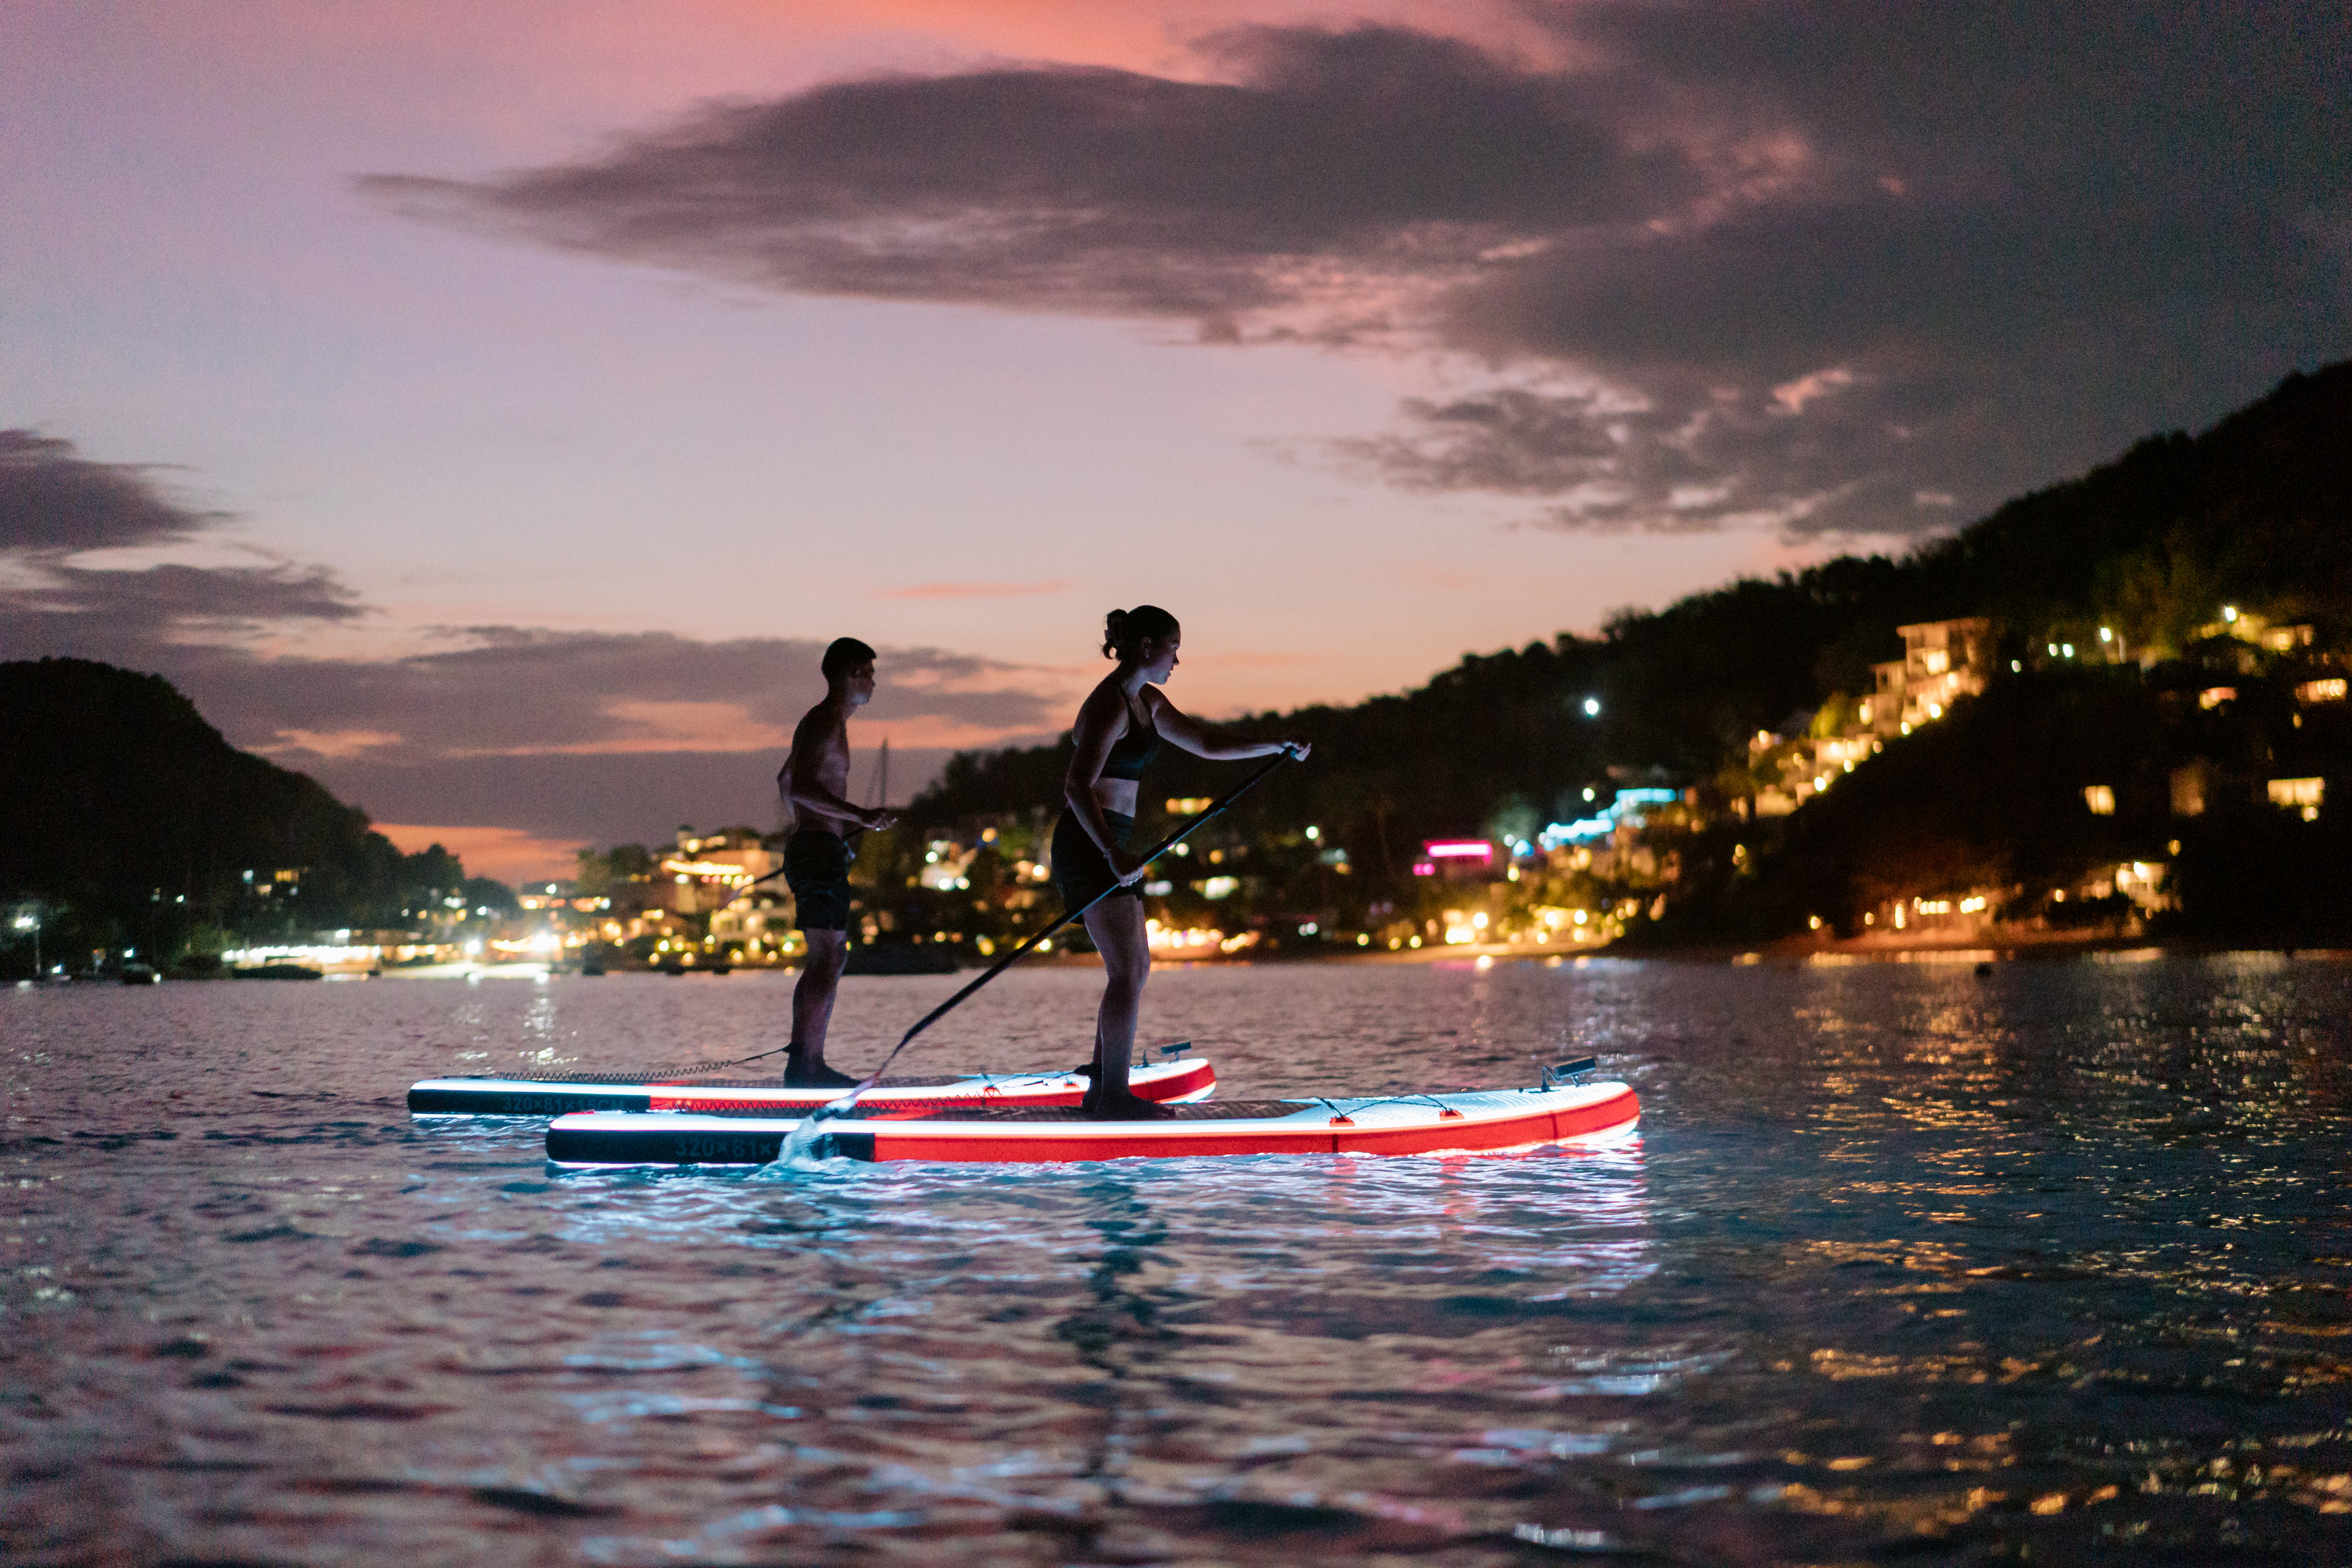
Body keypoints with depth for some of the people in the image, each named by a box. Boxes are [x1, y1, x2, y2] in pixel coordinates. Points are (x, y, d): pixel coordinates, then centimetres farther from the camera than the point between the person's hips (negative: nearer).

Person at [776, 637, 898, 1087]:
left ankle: (809, 1064, 13)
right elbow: (800, 786, -24)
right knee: (826, 960, -13)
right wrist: (861, 816, -28)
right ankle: (802, 1063, -16)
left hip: (809, 847, 11)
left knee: (829, 959, 12)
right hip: (820, 850, -11)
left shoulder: (821, 722, 20)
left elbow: (786, 781, 32)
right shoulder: (827, 722, -12)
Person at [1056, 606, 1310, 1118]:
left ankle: (1101, 1091, 17)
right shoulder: (1110, 705, -16)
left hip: (1110, 844, 11)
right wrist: (1112, 852, -39)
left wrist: (1276, 746, 14)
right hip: (1089, 844, -11)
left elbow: (1207, 746, 24)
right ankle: (1114, 1097, -9)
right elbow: (1077, 786, -27)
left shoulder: (1147, 702, 15)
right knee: (1127, 972, -11)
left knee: (1137, 968, 14)